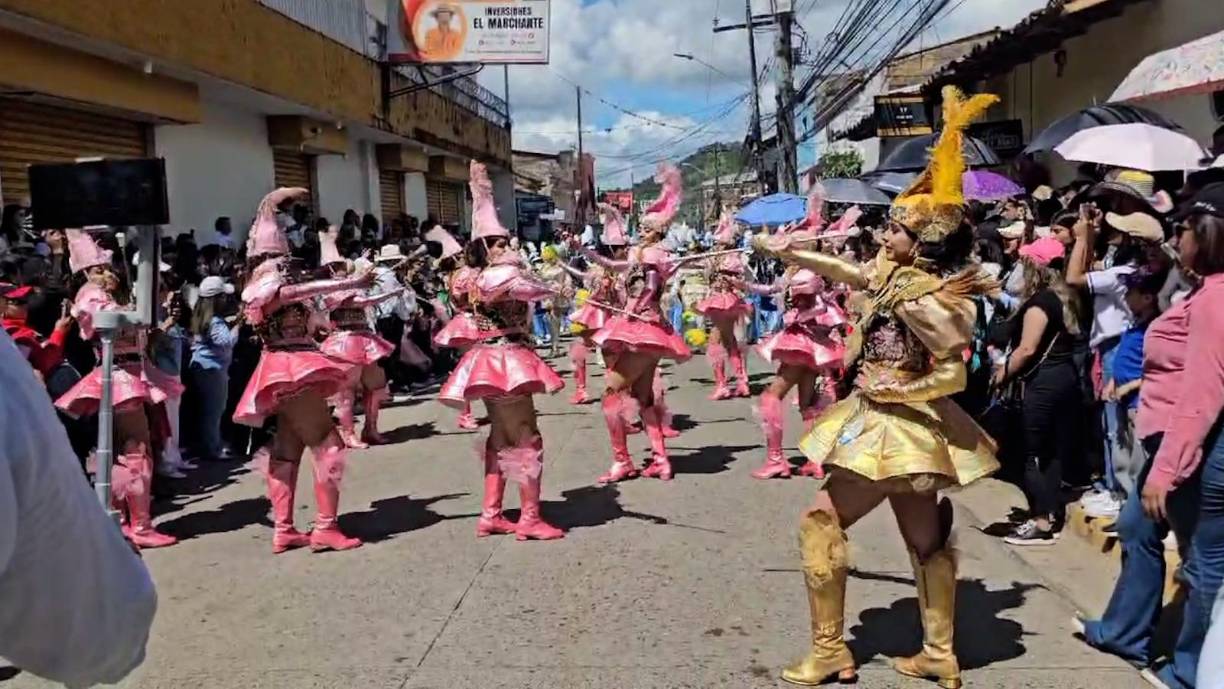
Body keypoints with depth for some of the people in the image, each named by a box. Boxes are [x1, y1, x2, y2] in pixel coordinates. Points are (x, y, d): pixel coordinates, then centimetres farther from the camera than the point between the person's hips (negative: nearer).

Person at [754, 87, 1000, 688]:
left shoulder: (924, 295, -21)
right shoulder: (892, 271, 3)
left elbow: (953, 373, -24)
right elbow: (841, 270, 19)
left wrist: (890, 390, -21)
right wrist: (786, 253, 24)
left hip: (897, 425, -9)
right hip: (899, 426, 9)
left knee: (821, 521, 0)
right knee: (925, 539, 13)